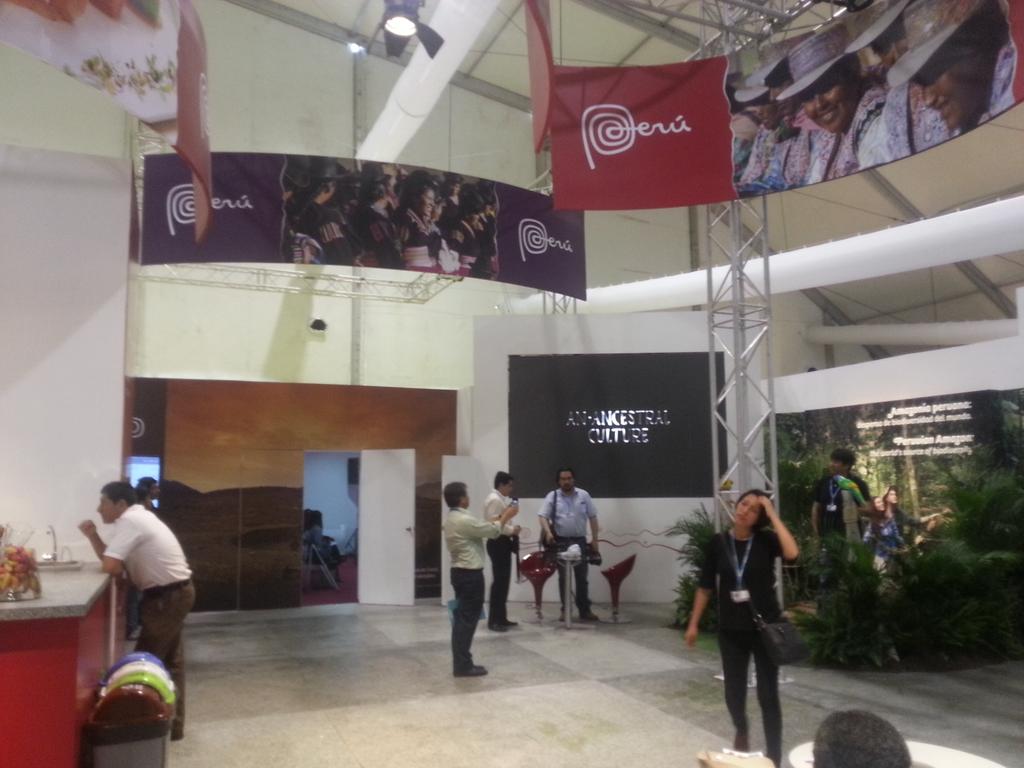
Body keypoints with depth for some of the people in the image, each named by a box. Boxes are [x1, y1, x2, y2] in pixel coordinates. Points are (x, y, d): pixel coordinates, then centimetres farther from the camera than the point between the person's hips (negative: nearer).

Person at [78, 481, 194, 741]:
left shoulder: (129, 521, -17)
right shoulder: (137, 517, 13)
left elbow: (110, 567, -23)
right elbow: (113, 559, 14)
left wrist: (125, 567, -2)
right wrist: (92, 535, 4)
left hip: (168, 596, -10)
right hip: (174, 594, 10)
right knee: (169, 661, 16)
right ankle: (173, 724, 26)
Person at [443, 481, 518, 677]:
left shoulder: (452, 519, 11)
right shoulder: (464, 520, -21)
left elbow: (483, 527, 15)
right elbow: (493, 531, -12)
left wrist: (500, 517, 16)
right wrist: (506, 516, 4)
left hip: (461, 572, 10)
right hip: (470, 574, -10)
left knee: (462, 618, 14)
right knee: (467, 619, -3)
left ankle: (461, 663, 20)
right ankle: (463, 666, 2)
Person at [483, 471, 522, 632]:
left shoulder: (501, 499, 17)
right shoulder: (494, 499, -14)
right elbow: (494, 523, -24)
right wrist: (512, 530, -22)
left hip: (503, 542, 10)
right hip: (498, 543, -10)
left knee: (503, 580, 14)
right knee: (499, 581, -7)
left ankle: (501, 617, 21)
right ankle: (494, 620, -2)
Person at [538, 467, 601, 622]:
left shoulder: (583, 495, 4)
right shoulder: (552, 496, -1)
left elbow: (592, 517, 6)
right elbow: (543, 516, -6)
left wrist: (594, 539, 2)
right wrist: (548, 532, -24)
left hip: (580, 541, 1)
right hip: (561, 542, -1)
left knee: (582, 577, 6)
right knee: (563, 577, 6)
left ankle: (585, 610, 14)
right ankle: (565, 610, 15)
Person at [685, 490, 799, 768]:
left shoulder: (766, 540, -8)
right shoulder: (718, 543, -2)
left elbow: (792, 553, -30)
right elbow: (705, 586, 4)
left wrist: (773, 515, -24)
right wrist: (693, 623, 5)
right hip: (731, 629, 2)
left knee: (767, 694, 2)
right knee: (734, 690, 13)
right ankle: (741, 730, 45)